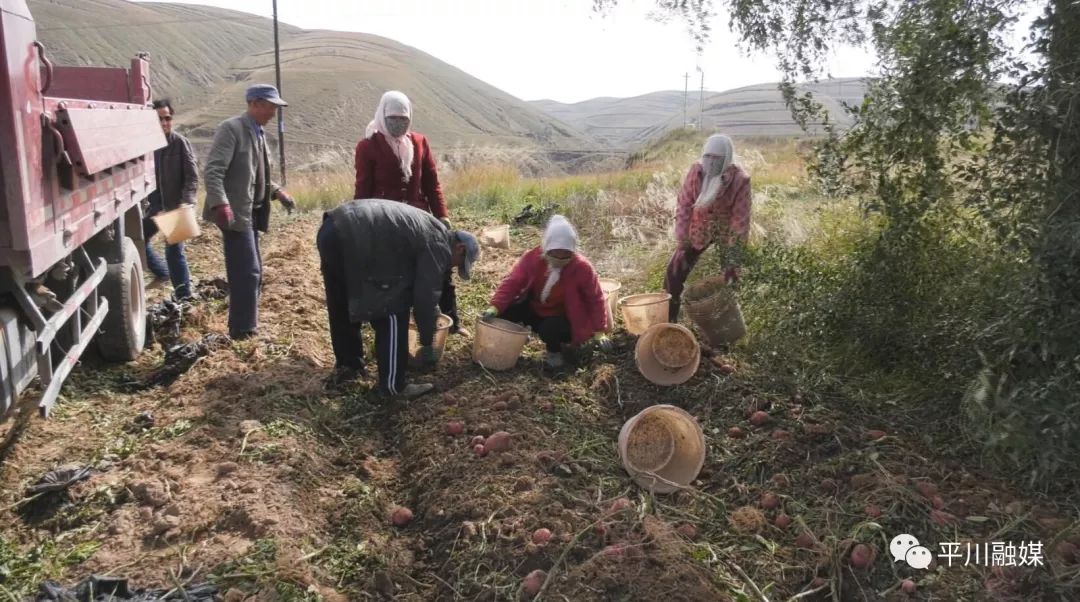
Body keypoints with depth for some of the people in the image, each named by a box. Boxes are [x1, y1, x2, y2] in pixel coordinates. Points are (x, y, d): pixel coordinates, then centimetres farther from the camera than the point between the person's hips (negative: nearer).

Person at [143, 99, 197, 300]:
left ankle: (184, 297, 8)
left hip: (176, 205, -6)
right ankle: (163, 273, 34)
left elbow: (192, 176, -13)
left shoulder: (180, 143, -10)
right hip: (155, 204, 6)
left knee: (174, 250, -3)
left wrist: (186, 202, -26)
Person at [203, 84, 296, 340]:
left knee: (252, 272, 13)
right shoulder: (231, 128, -11)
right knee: (247, 272, -8)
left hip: (252, 212, 9)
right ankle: (243, 330, 1)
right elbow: (213, 171, -19)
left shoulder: (259, 133, 15)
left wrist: (277, 192, 10)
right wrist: (221, 204, -30)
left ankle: (245, 326, 23)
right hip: (235, 213, -9)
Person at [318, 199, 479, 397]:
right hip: (355, 241, -10)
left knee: (341, 309, 25)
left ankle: (347, 366, 41)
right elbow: (425, 296, -1)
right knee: (392, 312, 1)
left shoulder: (428, 230, 28)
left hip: (332, 231, 10)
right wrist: (427, 343, 9)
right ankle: (394, 384, 9)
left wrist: (428, 314, 46)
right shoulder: (439, 245, 0)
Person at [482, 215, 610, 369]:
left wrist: (599, 331, -11)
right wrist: (495, 307, -31)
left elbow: (595, 299, -11)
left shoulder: (582, 267, -22)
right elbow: (512, 282, -17)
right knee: (504, 311, -20)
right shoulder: (532, 258, -17)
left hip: (563, 318, -3)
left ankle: (556, 351, 0)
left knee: (549, 328, -37)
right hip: (534, 309, 3)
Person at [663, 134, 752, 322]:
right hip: (698, 229, 2)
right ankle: (668, 320, 13)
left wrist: (733, 261, -27)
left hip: (726, 232, -2)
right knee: (674, 272, -2)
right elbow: (684, 206, -13)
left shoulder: (740, 180, -25)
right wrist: (681, 245, -18)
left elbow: (741, 220, -23)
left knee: (728, 278, -4)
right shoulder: (696, 171, -17)